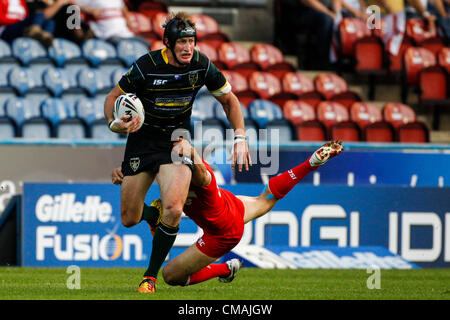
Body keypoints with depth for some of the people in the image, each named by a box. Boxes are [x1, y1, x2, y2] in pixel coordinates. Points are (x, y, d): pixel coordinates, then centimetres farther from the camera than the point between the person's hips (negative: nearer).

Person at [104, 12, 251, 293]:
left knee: (173, 210, -24)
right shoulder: (146, 66, -18)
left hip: (177, 138, 0)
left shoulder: (202, 65, -11)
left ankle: (151, 276, -9)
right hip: (143, 139, 0)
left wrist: (240, 138, -5)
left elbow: (229, 100, 5)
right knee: (130, 219, 3)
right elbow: (113, 96, -5)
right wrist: (113, 123, -26)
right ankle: (153, 213, 41)